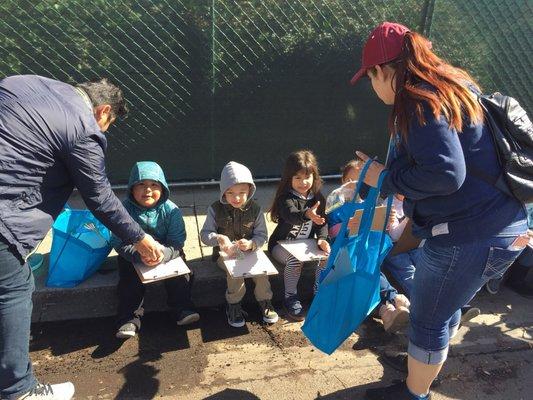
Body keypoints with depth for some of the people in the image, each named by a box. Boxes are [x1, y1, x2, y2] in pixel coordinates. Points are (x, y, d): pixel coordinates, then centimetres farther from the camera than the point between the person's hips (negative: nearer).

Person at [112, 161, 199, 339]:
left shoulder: (171, 210, -15)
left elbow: (177, 243, -17)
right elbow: (120, 243, -19)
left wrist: (163, 253, -40)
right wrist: (140, 255, -39)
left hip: (167, 253, 0)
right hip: (133, 256, 0)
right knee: (129, 279, -22)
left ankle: (183, 308, -6)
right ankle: (129, 318, -9)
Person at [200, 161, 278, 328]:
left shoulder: (255, 209, -4)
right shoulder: (215, 209, -6)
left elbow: (262, 235, -1)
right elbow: (205, 234, -5)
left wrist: (251, 243, -24)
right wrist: (219, 238, -26)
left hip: (249, 250, 2)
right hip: (224, 252, -1)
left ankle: (264, 301, 1)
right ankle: (233, 305, -7)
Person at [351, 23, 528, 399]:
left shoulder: (420, 103, -19)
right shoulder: (454, 86, 12)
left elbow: (445, 174, -29)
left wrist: (387, 178, -14)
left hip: (470, 235, -10)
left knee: (428, 319, 10)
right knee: (445, 306, 29)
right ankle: (428, 366, 53)